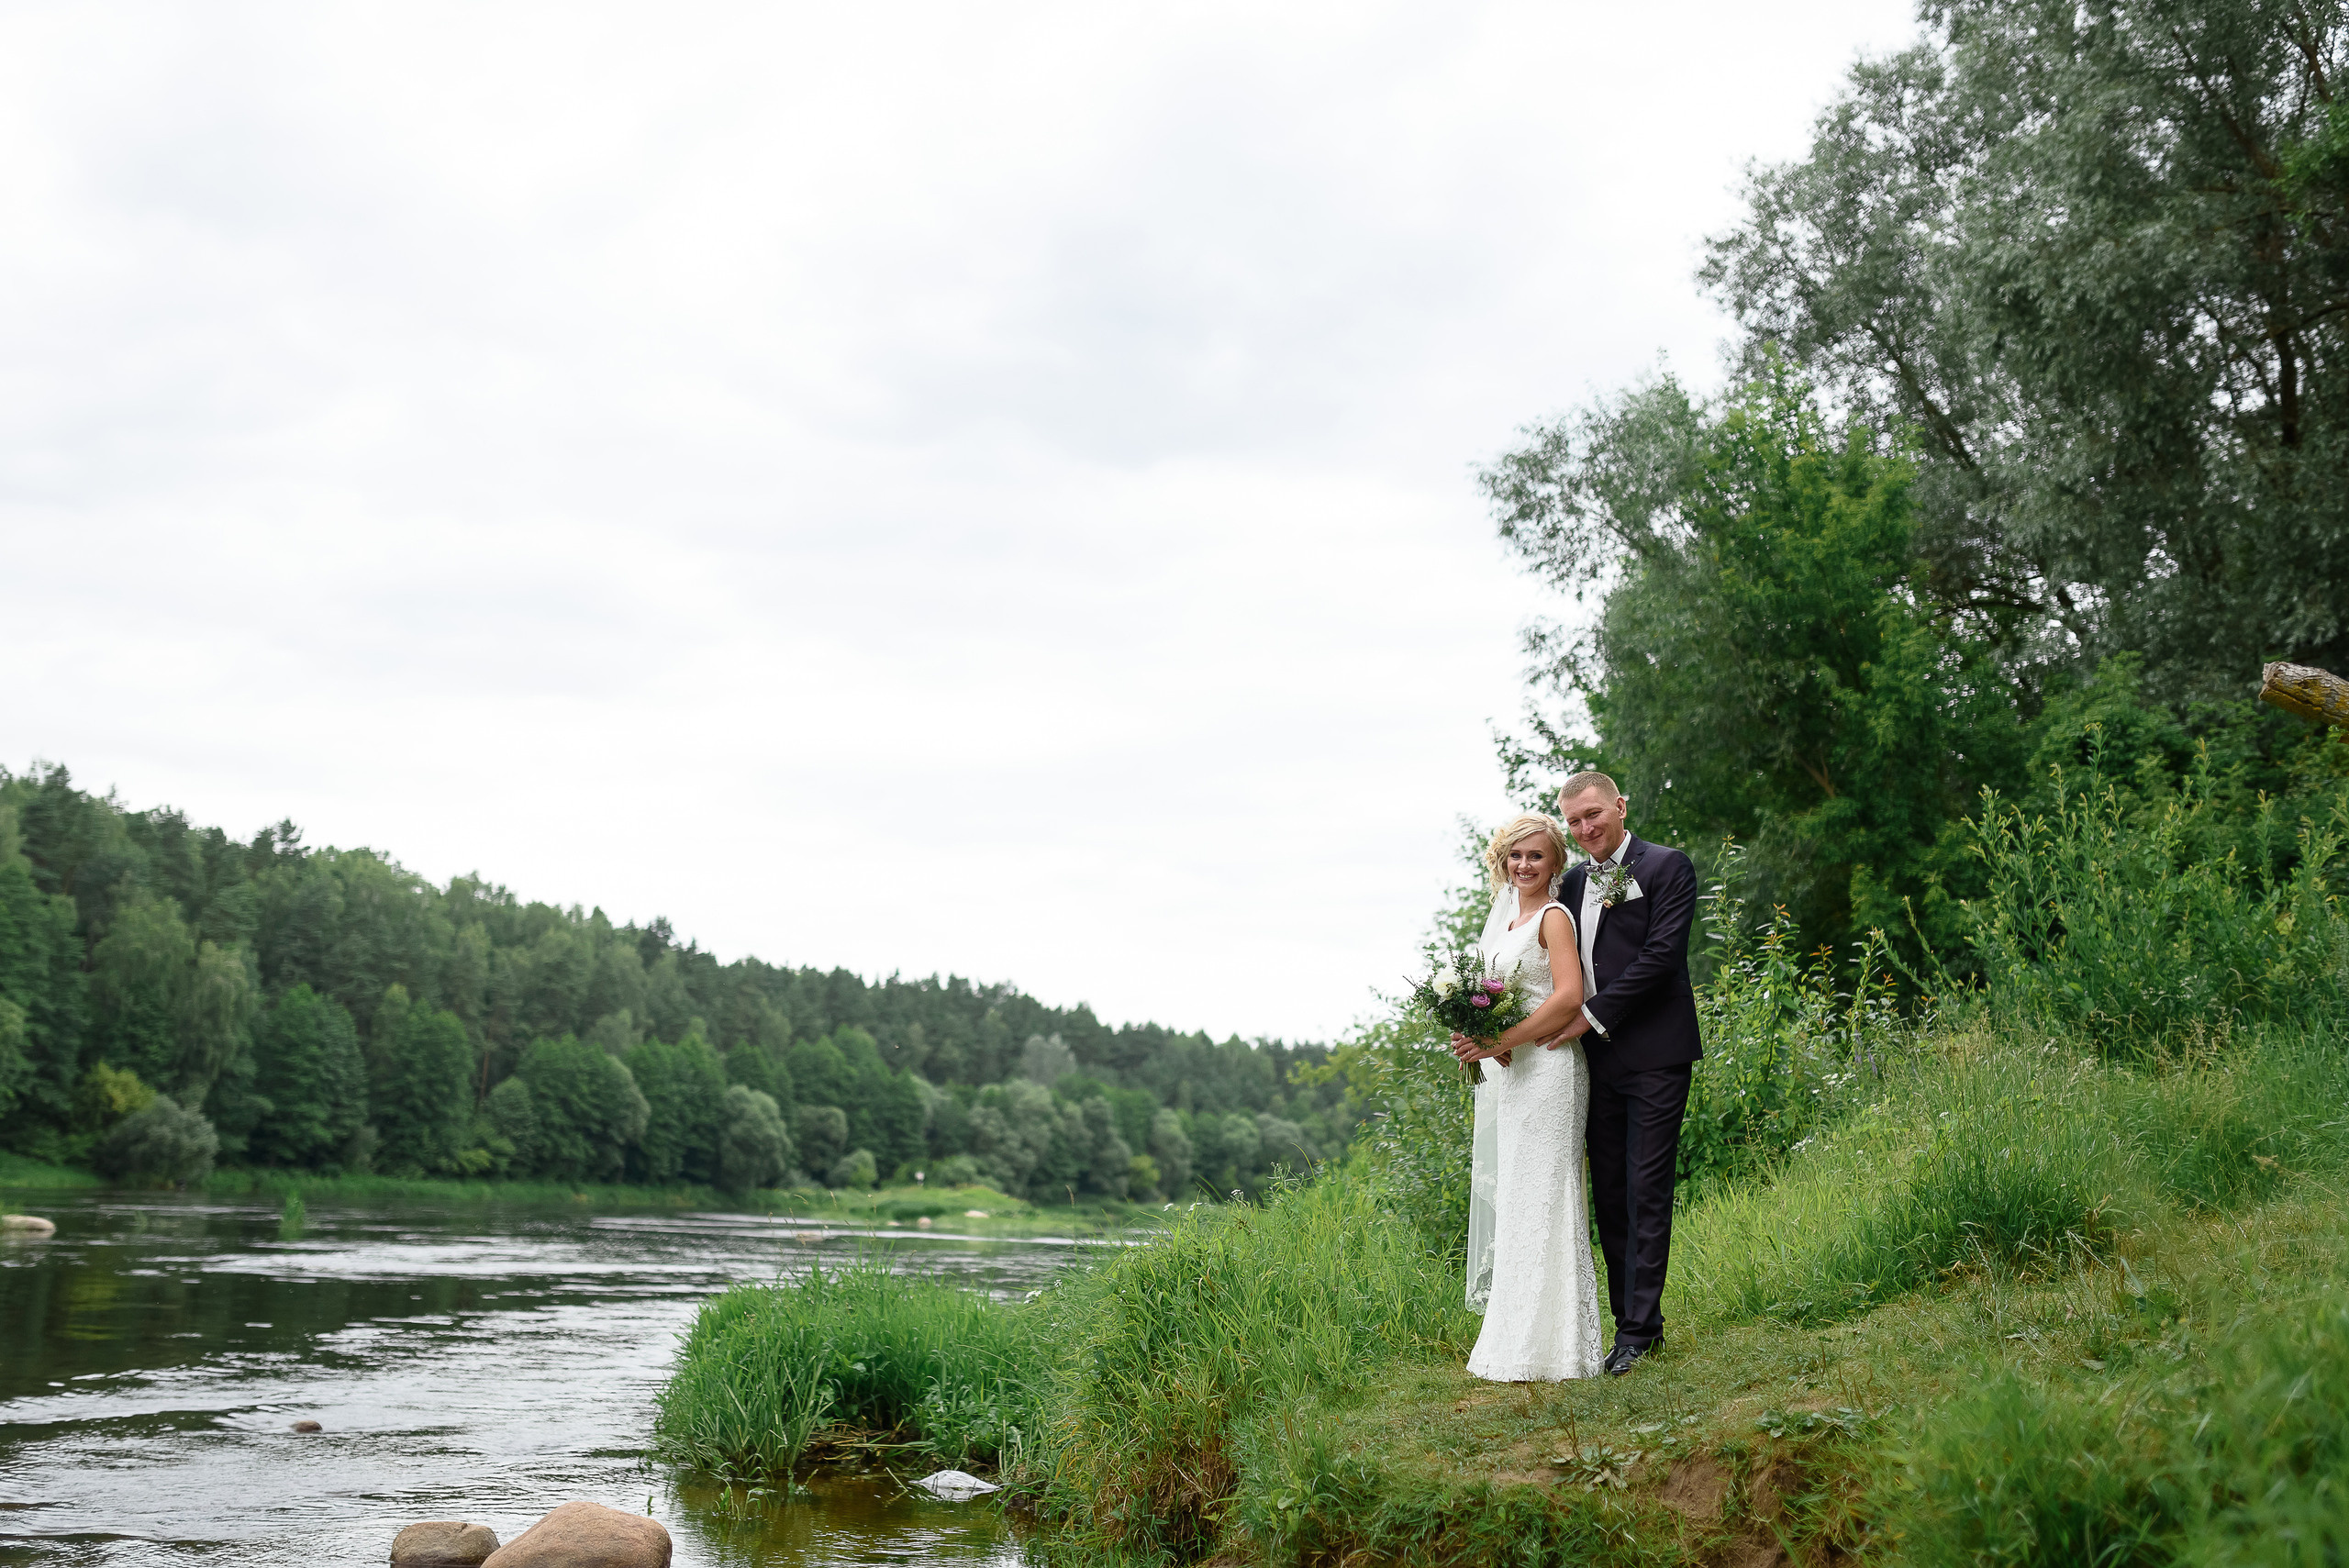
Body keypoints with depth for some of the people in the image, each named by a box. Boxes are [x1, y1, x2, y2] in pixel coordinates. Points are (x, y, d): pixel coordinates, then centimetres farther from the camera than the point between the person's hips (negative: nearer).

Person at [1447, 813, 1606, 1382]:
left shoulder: (1553, 917, -7)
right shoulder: (1504, 919, 18)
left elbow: (1568, 997, -18)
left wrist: (1502, 1041, -20)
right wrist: (1475, 1040, 2)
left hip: (1545, 1070, -9)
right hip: (1501, 1073, 9)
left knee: (1538, 1197, -8)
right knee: (1505, 1196, 8)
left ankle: (1548, 1349, -4)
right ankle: (1515, 1336, 12)